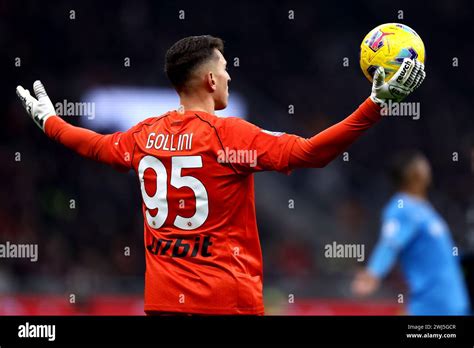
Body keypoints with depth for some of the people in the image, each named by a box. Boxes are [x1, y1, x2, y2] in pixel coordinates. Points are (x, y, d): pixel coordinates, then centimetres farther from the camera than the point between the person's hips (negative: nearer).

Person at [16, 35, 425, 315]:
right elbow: (307, 152, -21)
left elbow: (96, 144, 27)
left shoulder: (145, 135, 6)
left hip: (162, 298, 6)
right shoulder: (228, 135, -12)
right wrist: (376, 104, -24)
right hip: (226, 299, -6)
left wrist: (49, 121, 47)